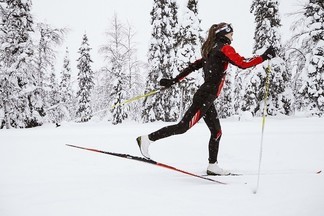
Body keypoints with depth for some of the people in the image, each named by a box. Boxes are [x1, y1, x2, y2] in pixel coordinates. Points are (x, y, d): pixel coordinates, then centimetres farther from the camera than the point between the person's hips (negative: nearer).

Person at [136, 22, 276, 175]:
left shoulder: (211, 51, 21)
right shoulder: (224, 48, -6)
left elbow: (192, 66, 19)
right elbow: (243, 64, -16)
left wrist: (174, 81, 18)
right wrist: (265, 57, -8)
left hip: (206, 98, 10)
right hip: (206, 96, -10)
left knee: (216, 132, 12)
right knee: (183, 126, -9)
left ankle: (212, 166, 15)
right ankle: (147, 139, -6)